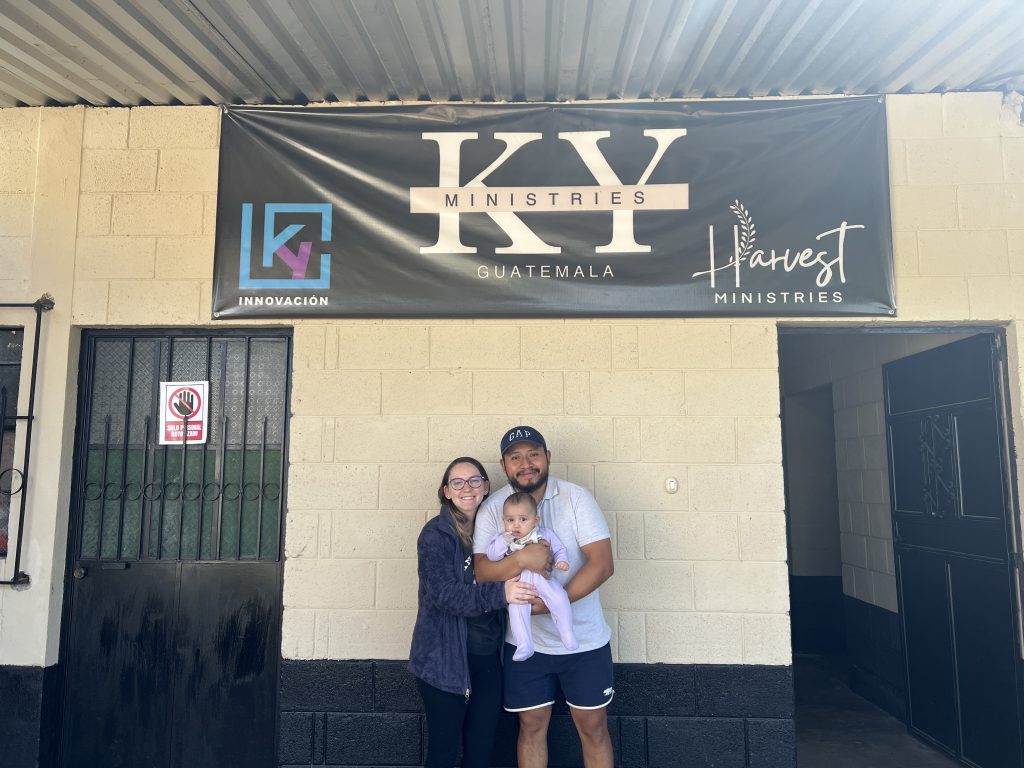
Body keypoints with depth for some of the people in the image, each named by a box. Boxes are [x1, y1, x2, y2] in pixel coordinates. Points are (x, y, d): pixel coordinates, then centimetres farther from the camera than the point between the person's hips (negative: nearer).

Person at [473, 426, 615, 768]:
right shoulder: (492, 508, -6)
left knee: (593, 726, 12)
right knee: (531, 725, 15)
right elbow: (482, 572, -12)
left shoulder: (575, 497, -12)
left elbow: (602, 563, -18)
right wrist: (521, 558, -31)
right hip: (525, 642, 2)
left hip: (583, 638, -1)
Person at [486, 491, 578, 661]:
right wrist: (504, 541, -15)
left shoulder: (545, 534, 7)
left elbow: (559, 549, 12)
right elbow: (491, 555, -2)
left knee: (560, 599, -21)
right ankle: (524, 646, -16)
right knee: (516, 608, -24)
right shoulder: (502, 539, 7)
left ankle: (567, 635, -3)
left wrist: (561, 560, -9)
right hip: (519, 582, 0)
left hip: (542, 579, 0)